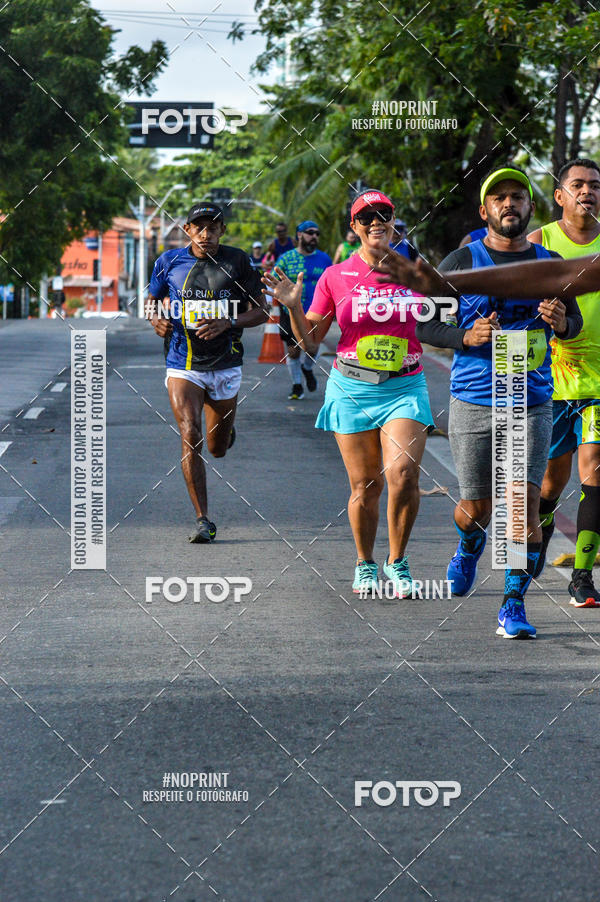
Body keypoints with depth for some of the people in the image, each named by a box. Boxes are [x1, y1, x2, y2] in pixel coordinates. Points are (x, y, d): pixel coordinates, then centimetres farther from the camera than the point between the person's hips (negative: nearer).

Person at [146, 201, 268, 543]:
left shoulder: (237, 261, -4)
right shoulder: (170, 262, -1)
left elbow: (260, 311, -2)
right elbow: (152, 302, 14)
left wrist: (227, 323, -20)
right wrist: (157, 319, -9)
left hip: (225, 366, 1)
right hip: (183, 365, -1)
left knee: (218, 448, 12)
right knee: (190, 437, -18)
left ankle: (226, 431, 53)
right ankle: (203, 521, -14)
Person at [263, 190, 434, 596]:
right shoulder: (336, 278, 1)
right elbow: (310, 341, 7)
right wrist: (293, 305, -7)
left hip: (405, 387, 0)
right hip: (352, 388, 0)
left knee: (403, 474, -17)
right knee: (365, 485, 2)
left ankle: (397, 562, 1)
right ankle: (365, 565, 23)